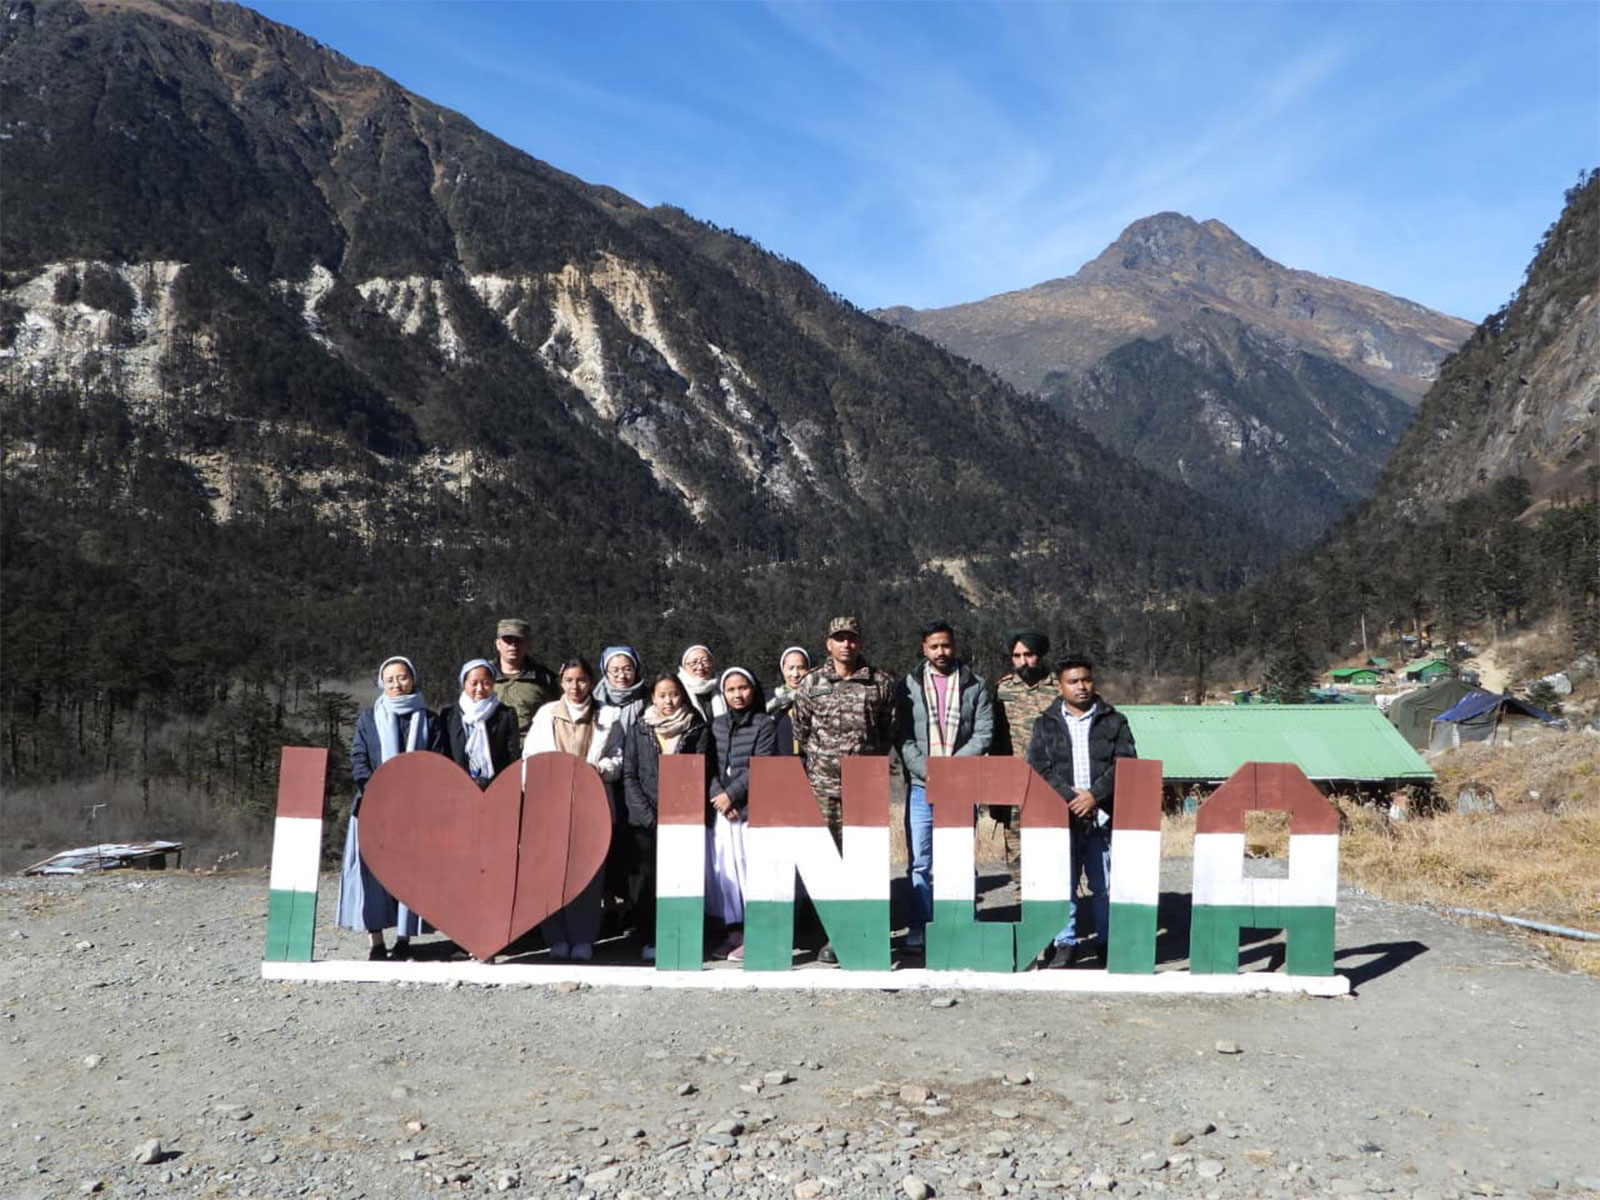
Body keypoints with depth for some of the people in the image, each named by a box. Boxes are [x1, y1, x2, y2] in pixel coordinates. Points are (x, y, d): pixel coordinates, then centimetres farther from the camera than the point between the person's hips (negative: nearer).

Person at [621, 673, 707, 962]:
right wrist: (650, 816, -6)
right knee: (644, 879, -1)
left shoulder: (696, 731, 9)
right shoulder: (637, 731, 10)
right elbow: (629, 776, 5)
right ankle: (648, 941, 8)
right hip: (644, 820, 1)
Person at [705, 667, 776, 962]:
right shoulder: (717, 726, 14)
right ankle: (732, 931, 12)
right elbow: (709, 766, 8)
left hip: (751, 808, -4)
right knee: (722, 869, 4)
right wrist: (718, 797, -7)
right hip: (719, 810, 4)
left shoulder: (764, 725, 1)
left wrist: (731, 794, -11)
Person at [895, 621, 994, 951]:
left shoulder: (975, 686, 6)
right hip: (921, 786, 0)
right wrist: (926, 771, -12)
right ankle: (919, 926, 9)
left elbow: (984, 734, -1)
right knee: (920, 862, 2)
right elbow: (903, 738, 1)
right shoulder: (909, 685, 6)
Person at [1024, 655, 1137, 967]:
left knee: (1106, 884, 3)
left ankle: (1110, 941, 16)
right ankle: (1064, 943, 10)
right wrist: (1069, 797, -13)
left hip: (1103, 816, 0)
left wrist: (1094, 795, -12)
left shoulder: (1114, 722, 10)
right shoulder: (1046, 725, 10)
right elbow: (1037, 767, 0)